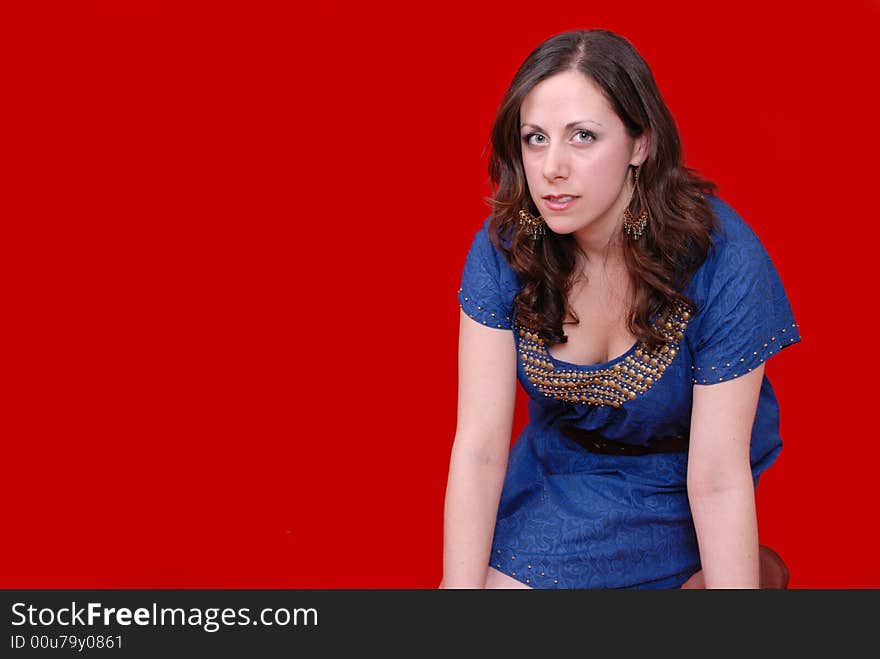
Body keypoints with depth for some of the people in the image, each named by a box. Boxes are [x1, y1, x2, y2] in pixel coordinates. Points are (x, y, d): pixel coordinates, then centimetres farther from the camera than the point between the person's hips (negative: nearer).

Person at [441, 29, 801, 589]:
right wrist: (460, 588, -28)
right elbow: (479, 446, -22)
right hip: (559, 451, 4)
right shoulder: (502, 248, -20)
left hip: (669, 475, -4)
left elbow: (717, 481, -26)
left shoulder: (722, 261, -28)